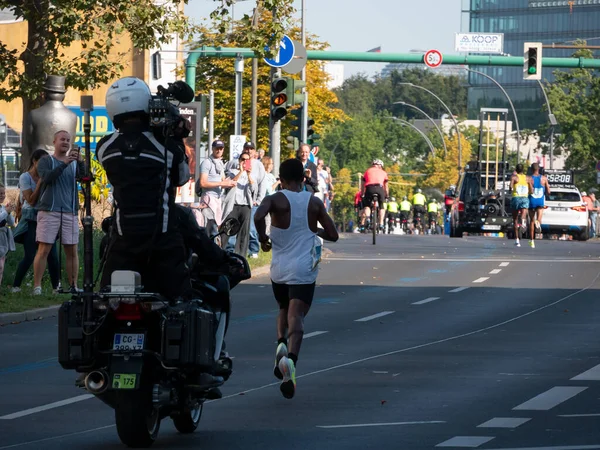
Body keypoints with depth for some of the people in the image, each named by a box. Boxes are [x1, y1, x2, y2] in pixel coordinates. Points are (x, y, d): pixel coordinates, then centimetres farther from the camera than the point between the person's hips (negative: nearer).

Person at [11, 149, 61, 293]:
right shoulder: (25, 177, -4)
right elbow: (31, 200, -13)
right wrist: (41, 182, -14)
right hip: (31, 221, -5)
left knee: (53, 256, -3)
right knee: (29, 257, -11)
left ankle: (56, 287, 3)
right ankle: (15, 287, 1)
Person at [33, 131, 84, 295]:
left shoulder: (74, 163, 14)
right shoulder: (46, 161, 6)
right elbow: (47, 177, -12)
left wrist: (80, 161, -20)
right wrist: (64, 163, -22)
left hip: (70, 212, 3)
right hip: (49, 211, -3)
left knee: (72, 250, 0)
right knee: (44, 249, -8)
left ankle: (73, 286, 3)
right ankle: (37, 286, -8)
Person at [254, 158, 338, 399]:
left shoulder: (275, 200, -2)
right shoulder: (315, 203, 4)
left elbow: (258, 217, -24)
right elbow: (333, 235, 6)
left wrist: (262, 238, -6)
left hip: (279, 269, 1)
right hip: (304, 271, -1)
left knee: (284, 309, 26)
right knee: (296, 316, -10)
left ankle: (281, 343, 0)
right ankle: (291, 358, -36)